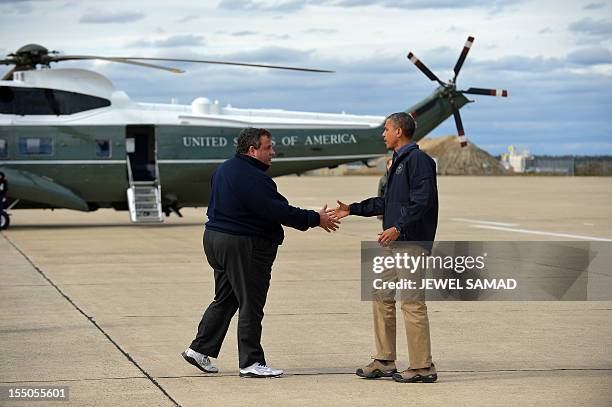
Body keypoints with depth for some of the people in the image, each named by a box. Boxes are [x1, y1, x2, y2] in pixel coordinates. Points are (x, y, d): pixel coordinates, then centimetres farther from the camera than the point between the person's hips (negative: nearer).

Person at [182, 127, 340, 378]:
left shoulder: (224, 170, 12)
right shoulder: (252, 177, -21)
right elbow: (279, 211, -23)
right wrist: (316, 219, -14)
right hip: (243, 246, -10)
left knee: (225, 300, 18)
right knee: (251, 304, -2)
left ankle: (200, 349, 18)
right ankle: (251, 362, 3)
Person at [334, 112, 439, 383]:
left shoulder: (418, 160, -11)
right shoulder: (398, 161, 20)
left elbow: (422, 201, -20)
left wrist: (399, 227, -28)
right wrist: (352, 209, 31)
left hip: (412, 242, -10)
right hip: (393, 242, 10)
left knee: (412, 304, -8)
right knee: (382, 298, 12)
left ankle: (422, 367, -3)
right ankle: (384, 362, 19)